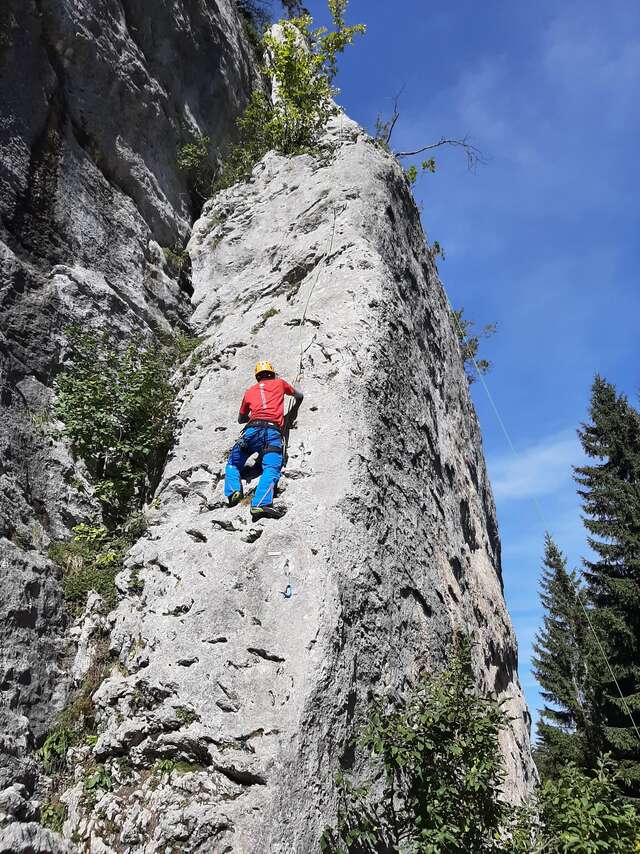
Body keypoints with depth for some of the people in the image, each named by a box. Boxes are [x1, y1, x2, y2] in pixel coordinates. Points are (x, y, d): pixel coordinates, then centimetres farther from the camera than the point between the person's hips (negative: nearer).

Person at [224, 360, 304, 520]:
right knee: (271, 469, -19)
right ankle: (260, 504, -42)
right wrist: (293, 412, 57)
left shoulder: (249, 391, 29)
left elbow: (241, 419, 40)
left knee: (233, 464, 20)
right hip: (273, 430, -2)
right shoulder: (279, 383, 25)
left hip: (252, 429, 2)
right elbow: (299, 396, 41)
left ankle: (233, 491, -6)